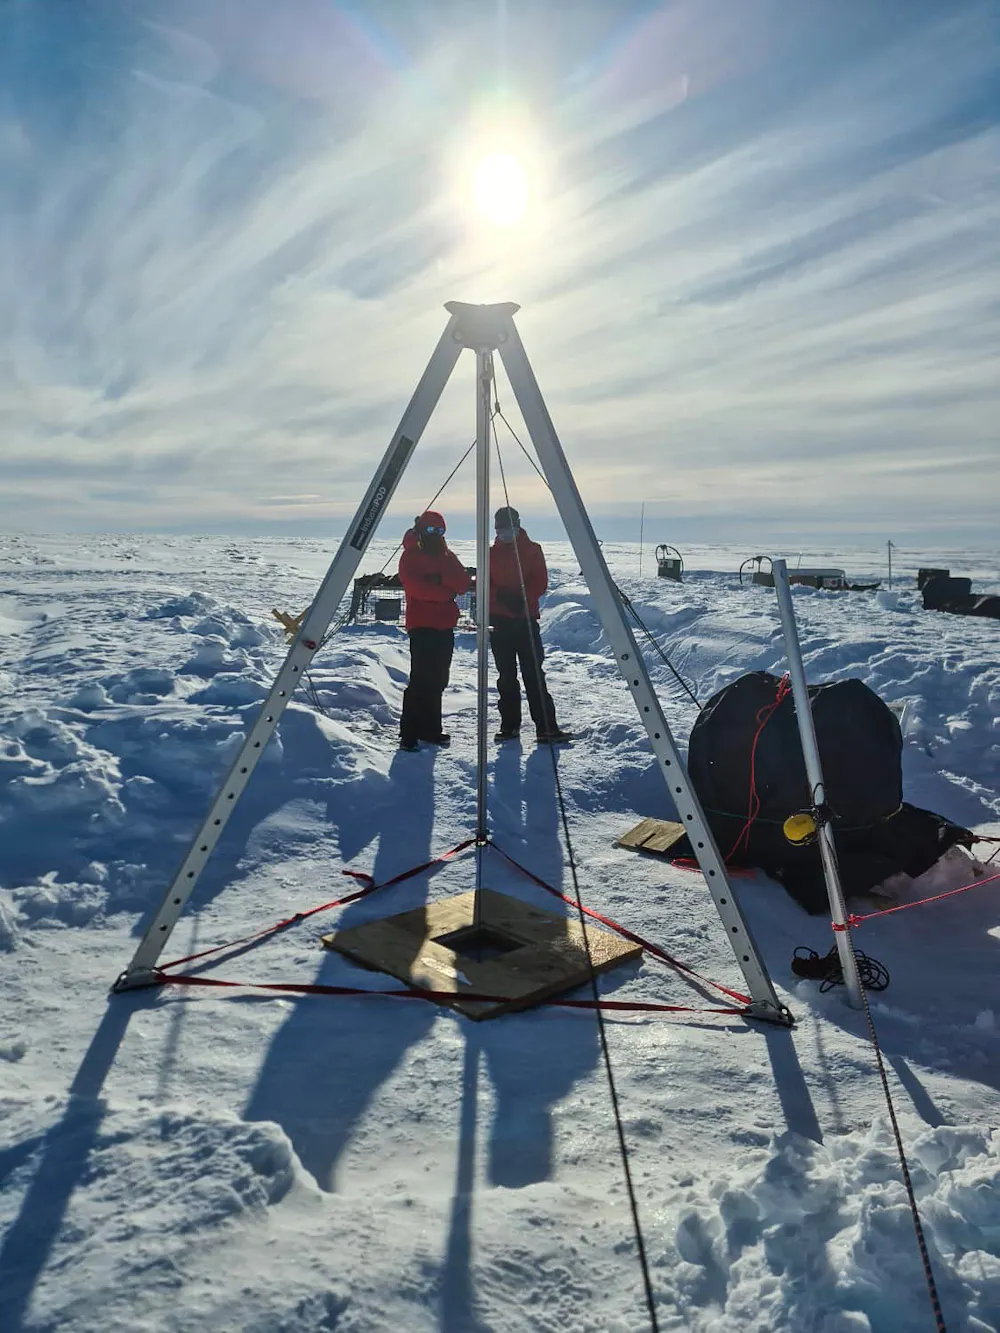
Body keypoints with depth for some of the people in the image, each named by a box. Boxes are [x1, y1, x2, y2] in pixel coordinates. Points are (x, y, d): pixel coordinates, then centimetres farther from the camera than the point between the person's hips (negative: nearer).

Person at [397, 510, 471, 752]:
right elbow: (415, 587, -17)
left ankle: (430, 729, 20)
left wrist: (441, 577, -15)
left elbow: (464, 584, 3)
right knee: (421, 680, -12)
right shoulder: (410, 557, -1)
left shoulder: (448, 557, 17)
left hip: (445, 627, 7)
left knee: (438, 681, 10)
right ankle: (408, 734, -9)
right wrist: (447, 592, -9)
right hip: (422, 626, -7)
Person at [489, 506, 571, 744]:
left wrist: (523, 599, -16)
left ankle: (547, 727, -8)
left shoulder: (532, 550, 6)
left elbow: (540, 581, -1)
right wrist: (502, 596, -13)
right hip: (499, 621, 3)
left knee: (534, 674, -8)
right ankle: (509, 725, 14)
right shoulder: (491, 554, 12)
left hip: (526, 619, -2)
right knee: (506, 676, 7)